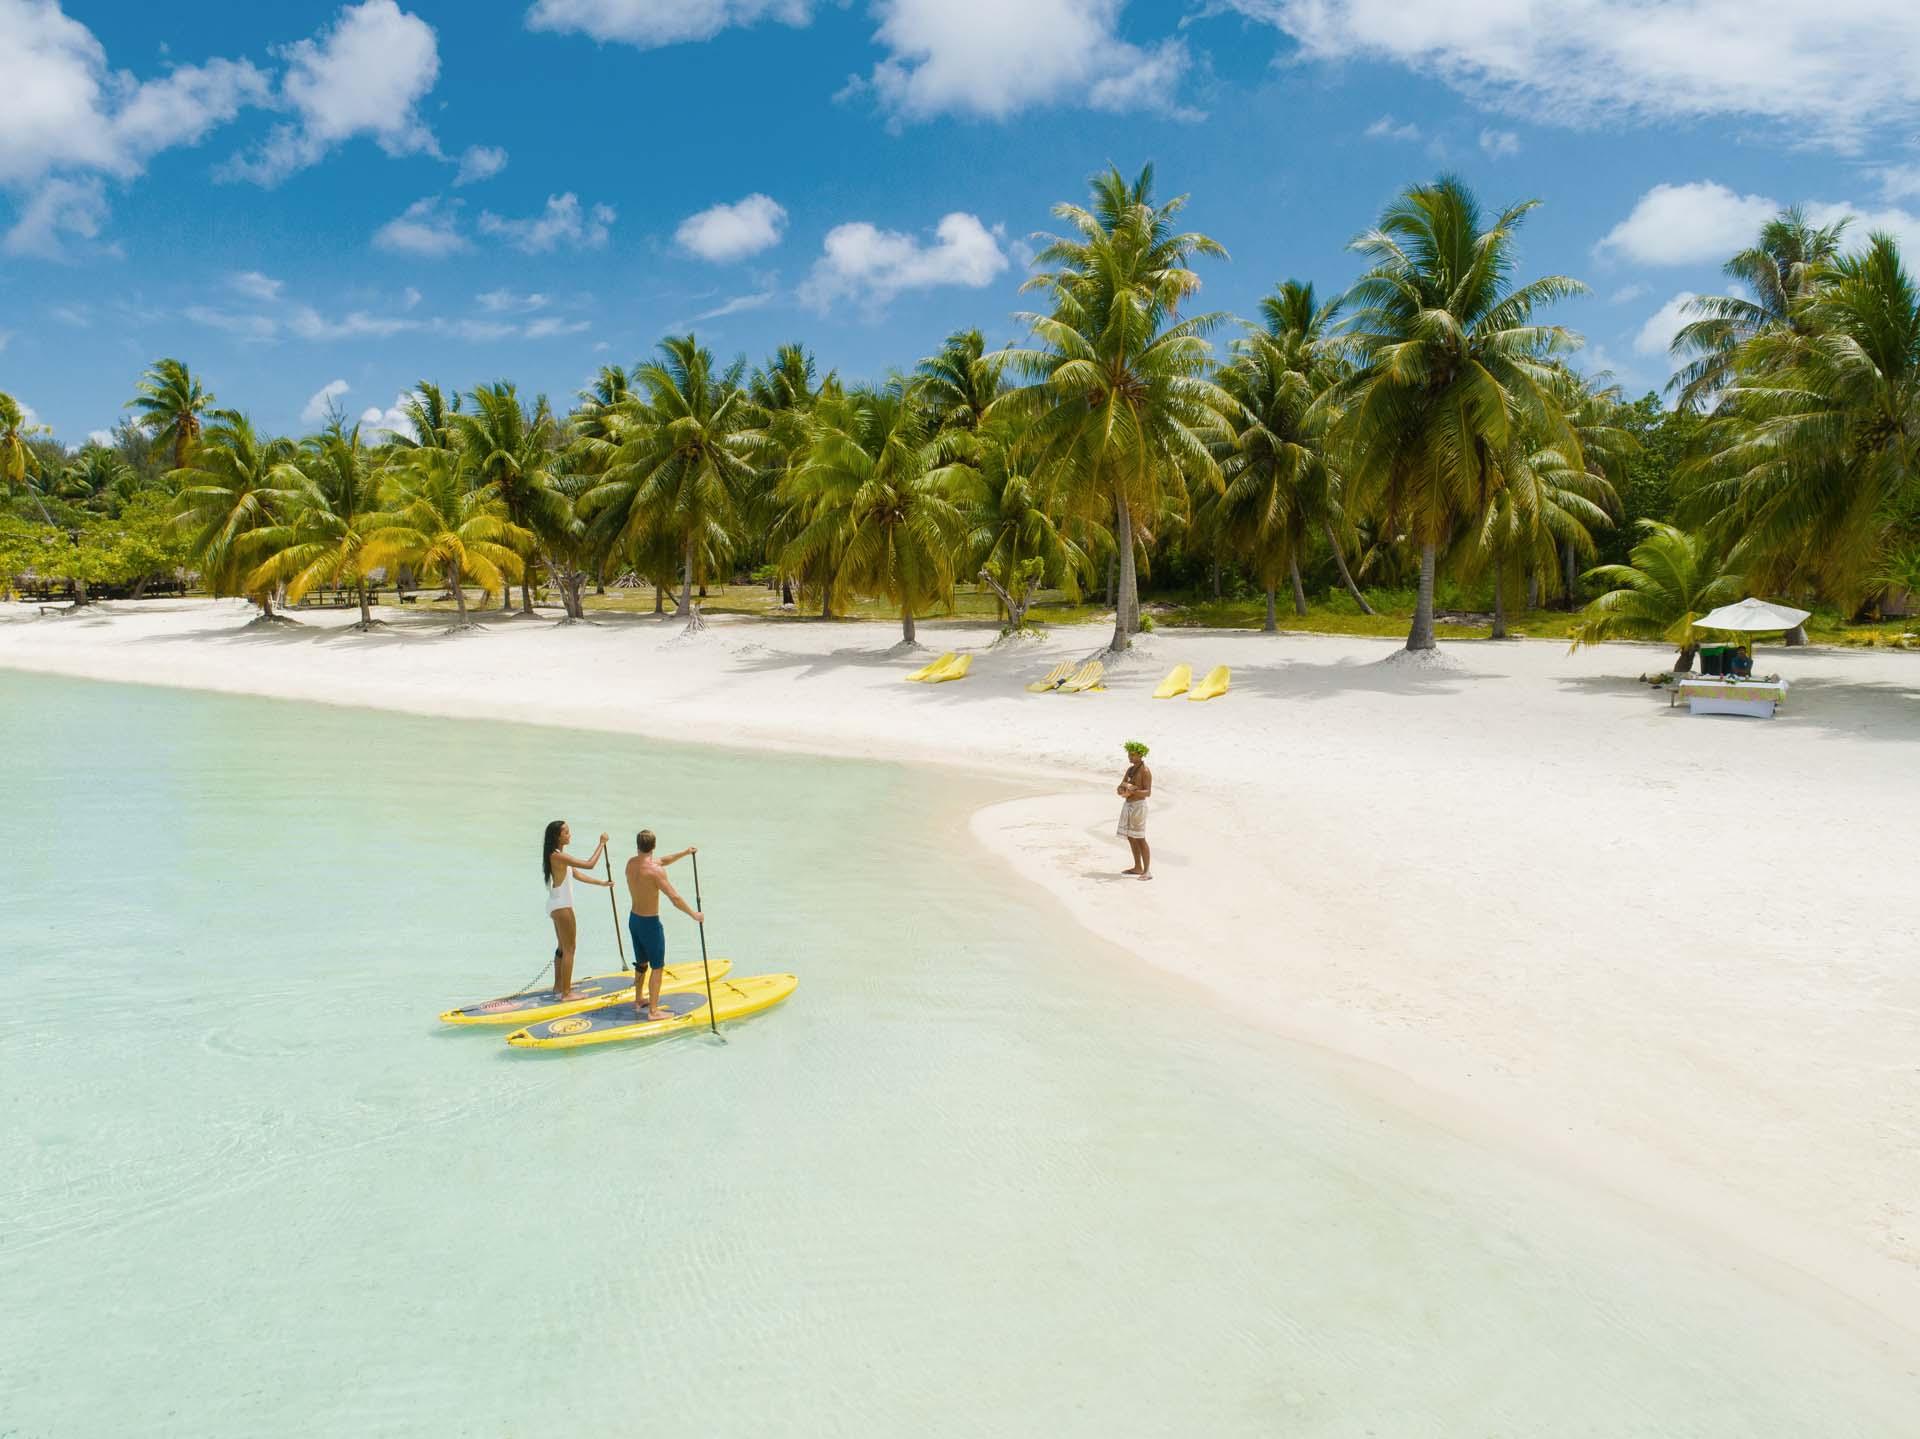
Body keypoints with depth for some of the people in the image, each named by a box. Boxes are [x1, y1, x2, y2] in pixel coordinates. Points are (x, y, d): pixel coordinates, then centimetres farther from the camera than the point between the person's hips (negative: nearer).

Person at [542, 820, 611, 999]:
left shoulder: (559, 855, 10)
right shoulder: (558, 856, -22)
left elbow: (577, 874, 17)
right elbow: (589, 864, -26)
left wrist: (601, 883, 18)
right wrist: (601, 844, -17)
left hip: (557, 905, 10)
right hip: (562, 906, -10)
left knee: (563, 947, 22)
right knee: (569, 949, -3)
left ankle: (559, 985, 33)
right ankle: (566, 992, 2)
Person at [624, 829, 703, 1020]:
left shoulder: (631, 863, 0)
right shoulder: (655, 870, -24)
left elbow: (661, 861, 18)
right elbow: (675, 898, -25)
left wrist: (683, 853, 23)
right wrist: (694, 914, -15)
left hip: (634, 919, 8)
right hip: (650, 923, -8)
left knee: (641, 963, 23)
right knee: (657, 967, 3)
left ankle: (639, 1001, 36)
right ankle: (653, 1011, 5)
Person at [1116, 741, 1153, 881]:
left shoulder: (1145, 771, -13)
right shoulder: (1130, 769, 12)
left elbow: (1148, 792, -21)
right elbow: (1120, 787, 11)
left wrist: (1132, 791, -36)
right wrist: (1122, 789, -13)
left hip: (1138, 806, -9)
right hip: (1128, 805, 9)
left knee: (1140, 838, -9)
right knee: (1130, 837, 12)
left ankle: (1147, 871, -7)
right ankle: (1138, 868, 22)